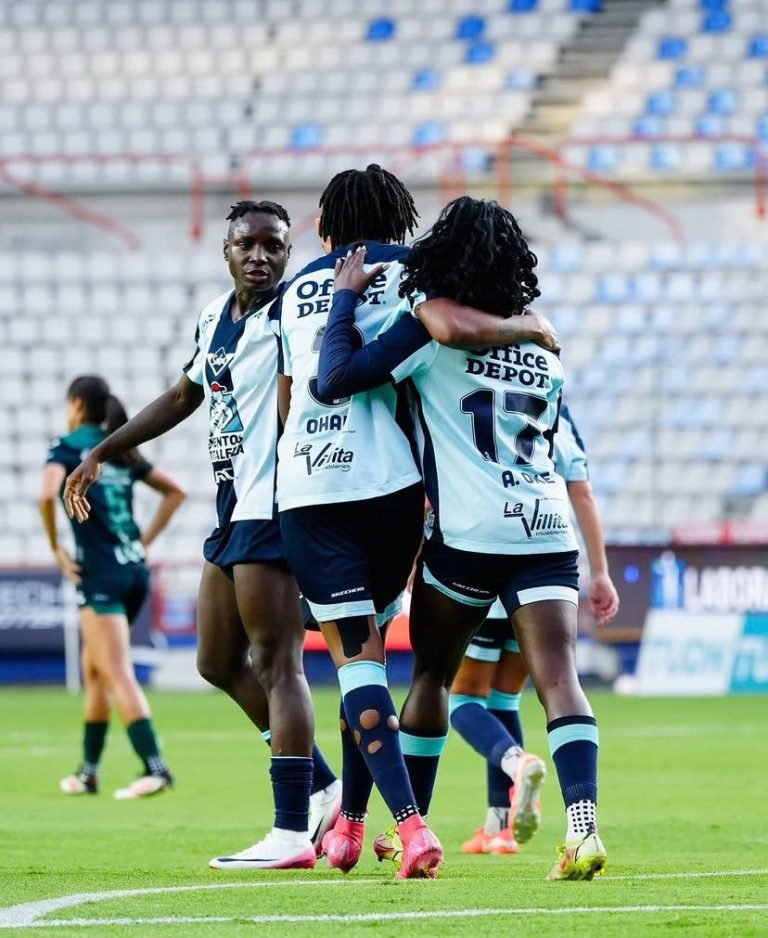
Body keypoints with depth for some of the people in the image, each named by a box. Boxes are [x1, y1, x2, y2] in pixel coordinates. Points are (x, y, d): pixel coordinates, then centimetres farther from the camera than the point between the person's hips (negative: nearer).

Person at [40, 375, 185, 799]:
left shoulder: (67, 447, -4)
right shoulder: (121, 451, 15)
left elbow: (48, 495, -23)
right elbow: (174, 492, 21)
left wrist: (56, 548, -10)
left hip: (100, 573, -7)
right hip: (134, 569, 7)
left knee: (119, 674, -11)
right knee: (94, 669, 19)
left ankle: (154, 767, -23)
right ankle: (88, 771, 23)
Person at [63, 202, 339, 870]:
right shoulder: (216, 317, 16)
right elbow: (185, 396, 30)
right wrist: (102, 453, 33)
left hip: (274, 508, -9)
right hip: (233, 511, 10)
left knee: (276, 664, -11)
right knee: (220, 663, 16)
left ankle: (292, 831, -12)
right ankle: (322, 785, 22)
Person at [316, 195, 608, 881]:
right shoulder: (540, 339, 16)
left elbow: (334, 380, -9)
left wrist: (346, 297, 2)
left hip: (471, 533, -4)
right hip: (548, 527, 4)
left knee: (432, 671, 14)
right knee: (559, 678, -8)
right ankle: (584, 823, -26)